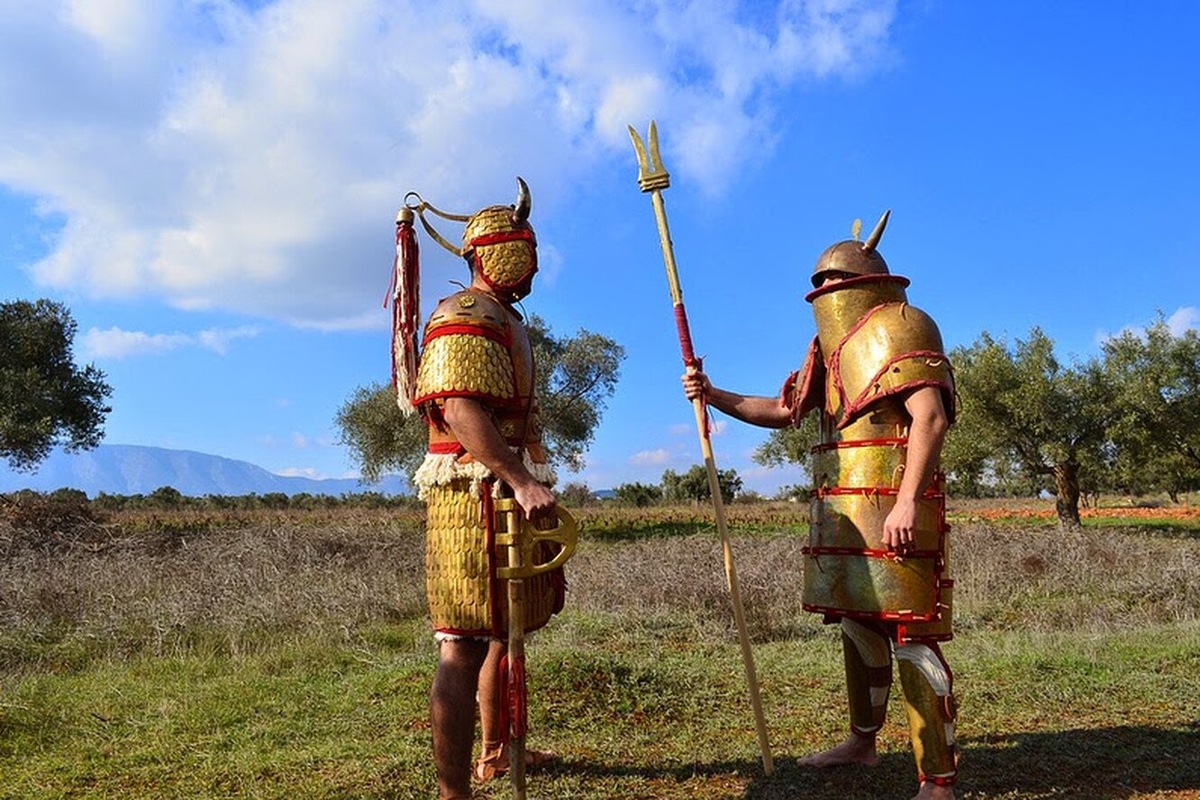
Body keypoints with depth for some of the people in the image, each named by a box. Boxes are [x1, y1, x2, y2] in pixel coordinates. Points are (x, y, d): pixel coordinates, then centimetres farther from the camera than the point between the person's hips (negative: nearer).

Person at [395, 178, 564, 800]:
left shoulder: (503, 320, 22)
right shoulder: (466, 317, -11)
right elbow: (460, 409, -24)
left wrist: (530, 485, 24)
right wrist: (520, 481, -30)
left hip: (505, 495, 11)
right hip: (476, 497, -11)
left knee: (504, 630, 20)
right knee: (463, 644, -9)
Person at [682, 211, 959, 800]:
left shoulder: (898, 327, -8)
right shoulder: (834, 345, 19)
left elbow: (930, 416, -19)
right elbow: (783, 411, 23)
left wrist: (907, 501, -27)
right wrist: (714, 395, 11)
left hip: (889, 507, -9)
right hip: (842, 511, 9)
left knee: (910, 638, -8)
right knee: (857, 625, 19)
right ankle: (861, 741, 35)